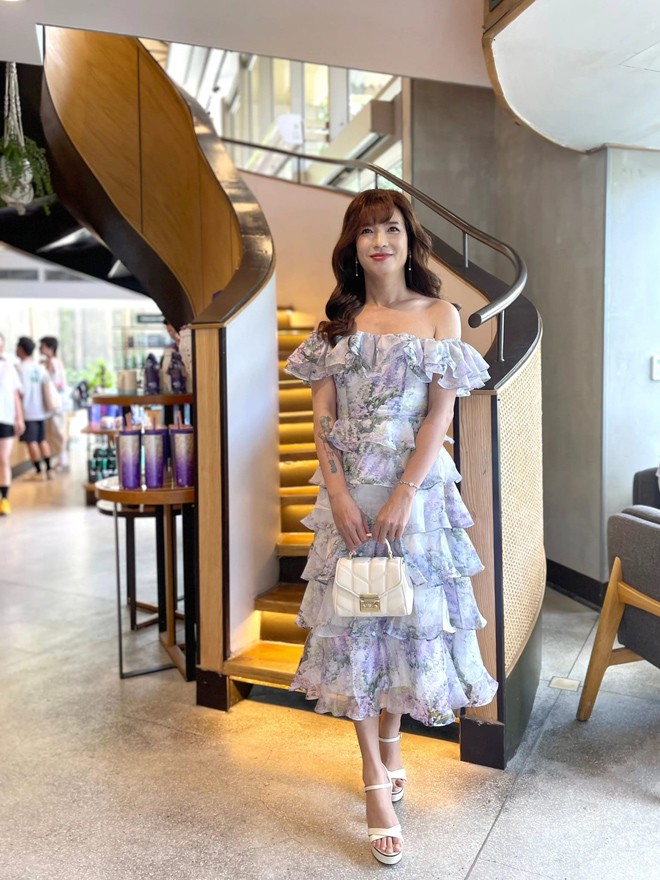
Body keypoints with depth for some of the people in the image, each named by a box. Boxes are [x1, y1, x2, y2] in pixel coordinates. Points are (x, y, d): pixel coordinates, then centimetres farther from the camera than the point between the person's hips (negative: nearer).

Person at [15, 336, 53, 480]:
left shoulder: (20, 368, -13)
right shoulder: (40, 368, 6)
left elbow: (21, 392, -19)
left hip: (28, 411, -6)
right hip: (41, 410, 6)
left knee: (31, 441, 2)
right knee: (42, 440, 14)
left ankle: (39, 471, 6)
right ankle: (49, 469, 15)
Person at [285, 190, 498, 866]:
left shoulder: (440, 315, 2)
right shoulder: (338, 321, 7)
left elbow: (441, 413, -6)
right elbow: (322, 416, 2)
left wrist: (404, 495, -15)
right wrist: (338, 492, -11)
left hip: (416, 486, -1)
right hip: (349, 491, 1)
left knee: (411, 612, 7)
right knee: (351, 619, 1)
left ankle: (391, 732, 35)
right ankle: (376, 779, 14)